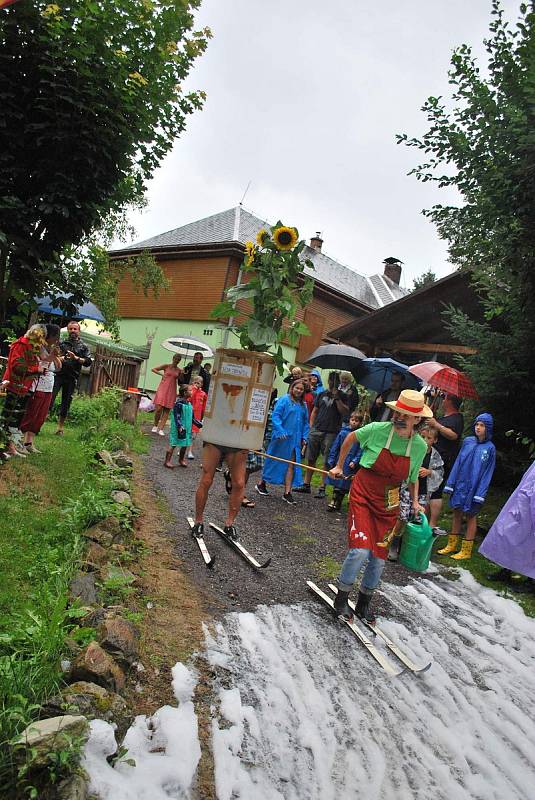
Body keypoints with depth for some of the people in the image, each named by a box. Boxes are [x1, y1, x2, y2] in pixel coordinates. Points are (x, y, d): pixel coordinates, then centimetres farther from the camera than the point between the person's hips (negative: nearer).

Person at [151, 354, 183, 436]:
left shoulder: (179, 370, 10)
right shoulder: (166, 366, 3)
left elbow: (180, 382, 13)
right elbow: (153, 369, 6)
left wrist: (182, 375, -3)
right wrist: (161, 374, -7)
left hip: (172, 391, 3)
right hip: (163, 389, -3)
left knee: (166, 410, 0)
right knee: (159, 408, -11)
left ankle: (161, 429, 2)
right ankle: (155, 426, 10)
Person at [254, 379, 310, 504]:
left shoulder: (303, 405, 12)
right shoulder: (284, 400, -6)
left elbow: (305, 422, 17)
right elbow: (275, 415, -13)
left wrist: (304, 437, 7)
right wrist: (280, 431, -22)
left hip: (295, 440, 5)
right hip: (282, 438, -5)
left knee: (291, 465, 3)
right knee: (275, 461, 6)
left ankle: (287, 493, 6)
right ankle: (261, 484, 24)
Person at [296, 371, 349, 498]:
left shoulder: (341, 396, 6)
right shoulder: (321, 394, 16)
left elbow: (344, 412, -9)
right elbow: (314, 411, 17)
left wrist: (337, 398, -13)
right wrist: (311, 427, 8)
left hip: (331, 433, -4)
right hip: (316, 431, 4)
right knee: (310, 459, 5)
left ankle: (322, 488, 3)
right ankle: (306, 484, 13)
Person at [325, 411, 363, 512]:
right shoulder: (343, 432, 0)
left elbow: (360, 450, -5)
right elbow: (335, 447, 3)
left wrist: (355, 461, -14)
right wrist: (331, 460, 1)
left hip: (350, 465, -1)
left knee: (345, 485, 7)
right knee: (336, 483, 7)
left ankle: (338, 503, 20)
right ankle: (334, 501, 16)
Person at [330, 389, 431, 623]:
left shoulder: (419, 446, -7)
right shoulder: (378, 430, -16)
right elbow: (351, 438, 5)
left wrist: (415, 502, 4)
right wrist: (339, 466, 13)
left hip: (388, 504, 3)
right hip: (363, 496, -3)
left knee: (378, 560, 6)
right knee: (361, 550, -17)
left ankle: (364, 604, 31)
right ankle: (341, 599, 7)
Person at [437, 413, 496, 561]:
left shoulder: (490, 448, -6)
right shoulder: (467, 441, 3)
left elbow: (487, 472, -5)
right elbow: (458, 462, 6)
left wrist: (480, 494, -10)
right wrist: (450, 483, 3)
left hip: (474, 487, -3)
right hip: (460, 484, 3)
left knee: (471, 516, 6)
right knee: (457, 513, 11)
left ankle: (466, 550, 14)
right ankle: (452, 545, 23)